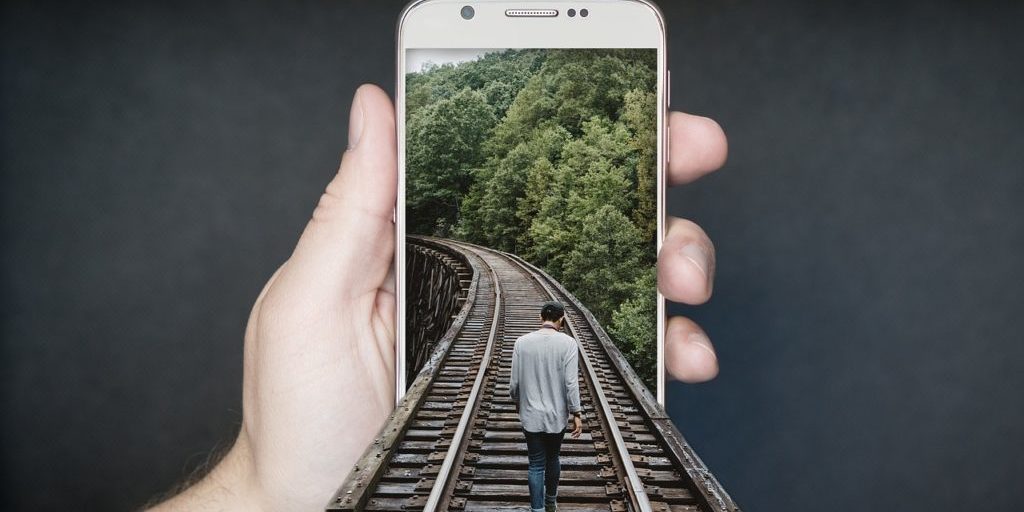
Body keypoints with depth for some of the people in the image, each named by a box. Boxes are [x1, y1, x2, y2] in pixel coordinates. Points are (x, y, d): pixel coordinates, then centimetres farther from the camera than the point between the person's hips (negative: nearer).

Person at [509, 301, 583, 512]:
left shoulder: (522, 342, -6)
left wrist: (517, 402, 17)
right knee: (552, 458, 21)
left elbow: (514, 381, -1)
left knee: (536, 464, 8)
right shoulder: (567, 343, -11)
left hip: (530, 415, 0)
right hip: (557, 414, 0)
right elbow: (571, 382, -14)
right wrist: (576, 413, -5)